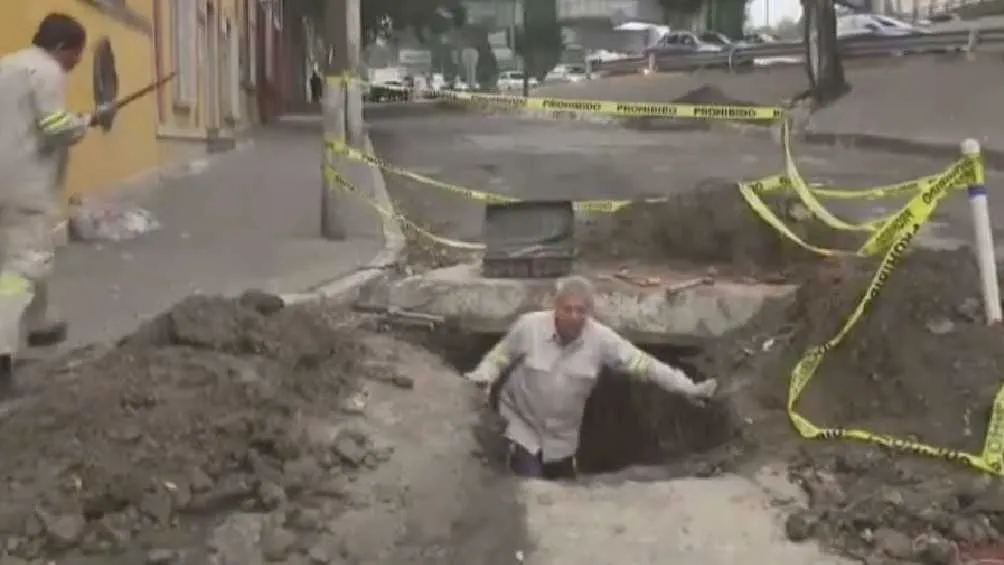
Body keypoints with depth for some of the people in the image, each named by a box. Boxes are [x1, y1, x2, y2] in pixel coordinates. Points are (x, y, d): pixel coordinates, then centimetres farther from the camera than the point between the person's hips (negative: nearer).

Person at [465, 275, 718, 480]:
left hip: (563, 437, 3)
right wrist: (482, 377, -26)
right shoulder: (529, 326, -20)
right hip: (523, 426, -3)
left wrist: (688, 388, -16)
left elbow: (642, 363, -13)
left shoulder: (601, 339, -16)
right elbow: (500, 355, -6)